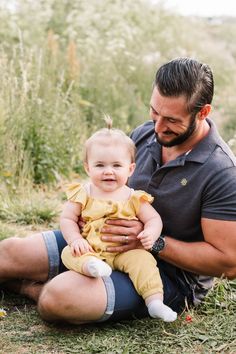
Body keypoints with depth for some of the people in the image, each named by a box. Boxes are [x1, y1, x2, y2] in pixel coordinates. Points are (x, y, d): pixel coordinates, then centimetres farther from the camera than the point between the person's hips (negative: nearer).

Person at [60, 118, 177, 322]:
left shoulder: (134, 197, 4)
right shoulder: (83, 194, 4)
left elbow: (153, 219, 2)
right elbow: (67, 219, 4)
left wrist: (151, 234, -21)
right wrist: (75, 239, -16)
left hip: (124, 251, 0)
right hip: (89, 250, 0)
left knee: (142, 259, -27)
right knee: (69, 253, -27)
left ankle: (154, 301, -30)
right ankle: (90, 265, -57)